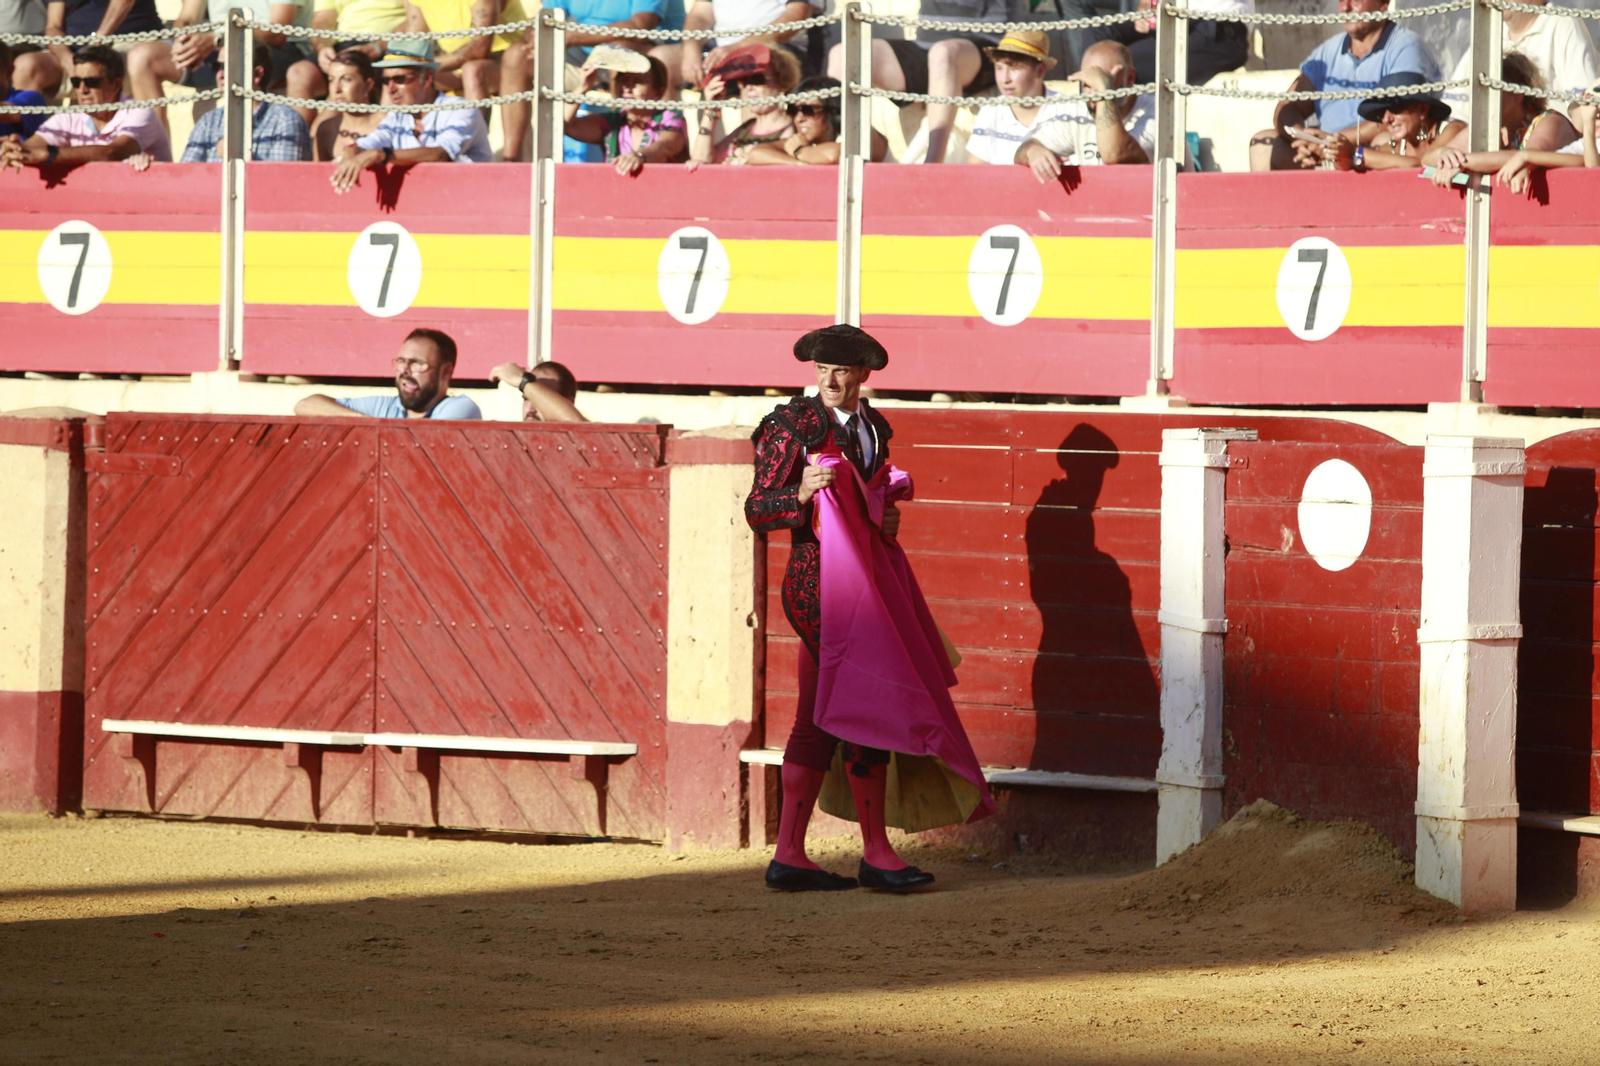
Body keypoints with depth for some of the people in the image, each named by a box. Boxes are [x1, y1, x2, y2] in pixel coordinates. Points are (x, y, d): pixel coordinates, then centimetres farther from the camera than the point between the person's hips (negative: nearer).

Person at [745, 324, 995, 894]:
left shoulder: (873, 427, 14)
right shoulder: (792, 425, -8)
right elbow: (756, 510, -11)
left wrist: (887, 518, 8)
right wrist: (802, 493, -29)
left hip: (865, 578, 8)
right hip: (822, 581, -8)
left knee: (820, 720, 8)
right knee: (868, 704, -10)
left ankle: (789, 856, 10)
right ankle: (876, 852, -4)